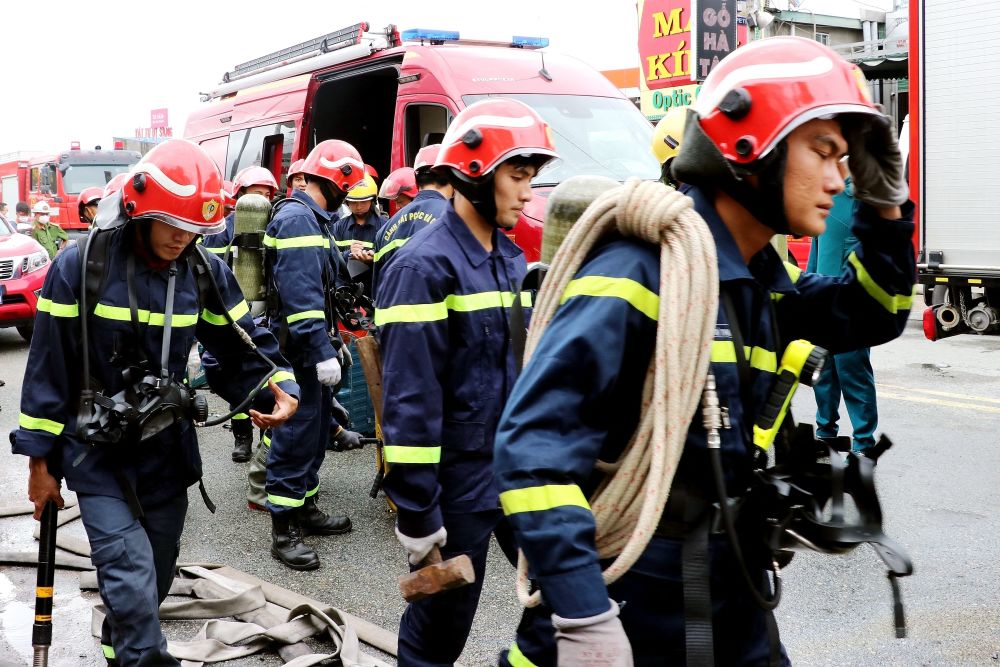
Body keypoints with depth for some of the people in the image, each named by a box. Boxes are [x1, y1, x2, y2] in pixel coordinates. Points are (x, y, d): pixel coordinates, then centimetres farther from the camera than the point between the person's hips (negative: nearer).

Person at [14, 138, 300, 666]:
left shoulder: (206, 272, -3)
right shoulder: (81, 265, -13)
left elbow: (241, 345, 3)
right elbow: (49, 366, -7)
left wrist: (277, 387, -19)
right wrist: (40, 459, -3)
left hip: (167, 450, 4)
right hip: (98, 456, -4)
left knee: (152, 585, 16)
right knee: (133, 589, -15)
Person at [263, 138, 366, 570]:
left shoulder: (312, 218, 18)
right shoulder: (297, 219, -16)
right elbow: (301, 295, -25)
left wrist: (334, 341, 24)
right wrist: (322, 352, -27)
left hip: (313, 348, 11)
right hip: (299, 351, -11)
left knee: (316, 432, 17)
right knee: (296, 436, -7)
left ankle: (305, 509, 28)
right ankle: (283, 530, -1)